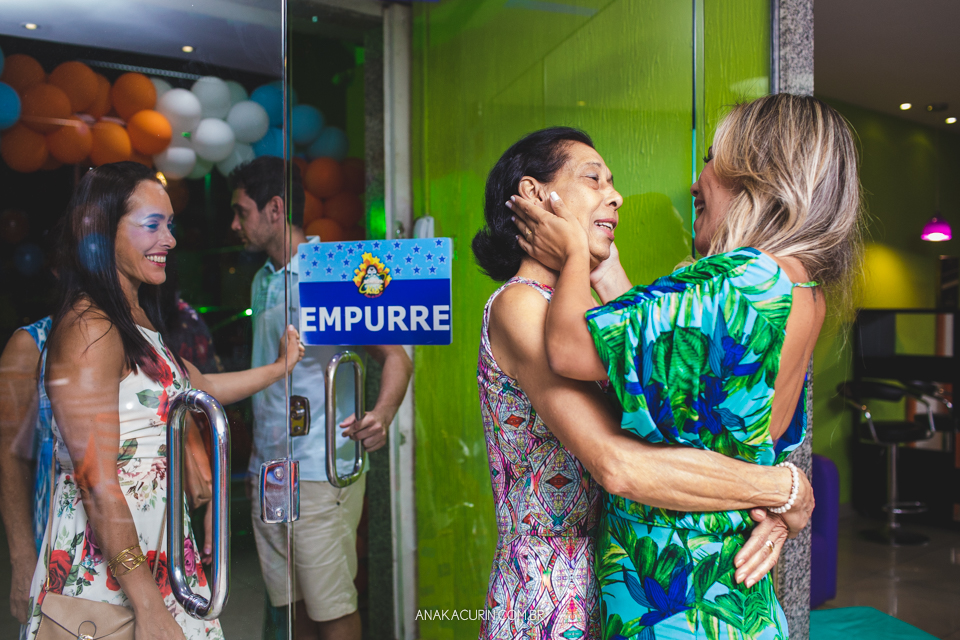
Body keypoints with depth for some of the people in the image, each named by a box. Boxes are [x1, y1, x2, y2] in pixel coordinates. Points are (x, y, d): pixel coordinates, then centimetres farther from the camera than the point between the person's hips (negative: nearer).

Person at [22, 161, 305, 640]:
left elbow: (202, 387, 26)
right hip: (107, 573, -9)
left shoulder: (138, 321, 11)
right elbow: (97, 484, -22)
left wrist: (280, 367, 28)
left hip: (158, 548, 9)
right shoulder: (89, 329, -18)